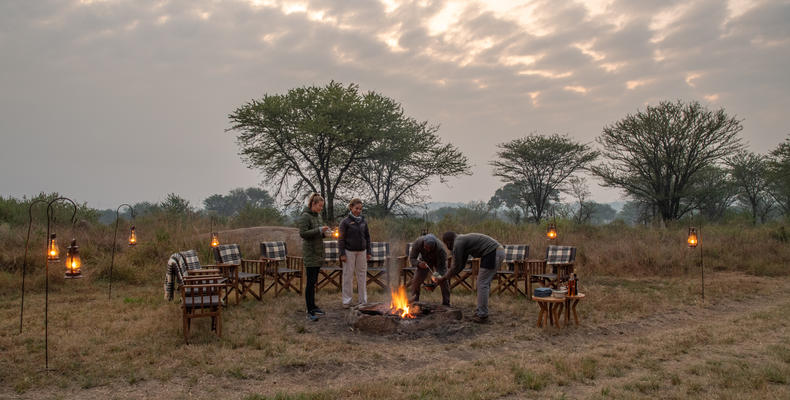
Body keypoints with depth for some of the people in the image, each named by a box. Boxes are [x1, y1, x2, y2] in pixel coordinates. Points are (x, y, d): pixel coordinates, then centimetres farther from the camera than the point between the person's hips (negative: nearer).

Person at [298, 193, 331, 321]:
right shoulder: (305, 216, -11)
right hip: (310, 253, -8)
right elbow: (302, 233, -19)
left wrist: (324, 233, 1)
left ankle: (312, 306, 23)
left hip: (318, 252, 8)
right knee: (310, 281, -7)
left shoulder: (318, 216, 14)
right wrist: (319, 230, -22)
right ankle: (310, 312, -5)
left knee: (314, 281, 14)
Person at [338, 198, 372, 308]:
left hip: (361, 251, 4)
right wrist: (342, 254, -11)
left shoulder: (363, 221, 8)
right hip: (349, 252, -4)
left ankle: (363, 300, 16)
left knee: (362, 276, 7)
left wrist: (368, 251, 10)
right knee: (348, 276, 1)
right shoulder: (345, 222, -5)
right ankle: (347, 301, 10)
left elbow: (367, 237, 14)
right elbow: (341, 239, -6)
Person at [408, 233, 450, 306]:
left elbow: (442, 267, -35)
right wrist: (418, 264, -49)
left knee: (443, 281, -18)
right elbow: (411, 258, -27)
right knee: (416, 280, -11)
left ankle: (446, 304, -6)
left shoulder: (440, 249, -41)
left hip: (439, 261, -2)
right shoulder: (418, 243, -36)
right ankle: (414, 302, 4)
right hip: (424, 261, 2)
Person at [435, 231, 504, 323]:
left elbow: (456, 267, -1)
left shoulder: (457, 244, -6)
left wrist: (443, 278, 11)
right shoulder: (463, 241, 23)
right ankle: (480, 311, 23)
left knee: (482, 284, -3)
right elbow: (461, 265, 28)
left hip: (493, 253, -10)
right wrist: (445, 276, 28)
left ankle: (482, 315, 2)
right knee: (484, 283, 17)